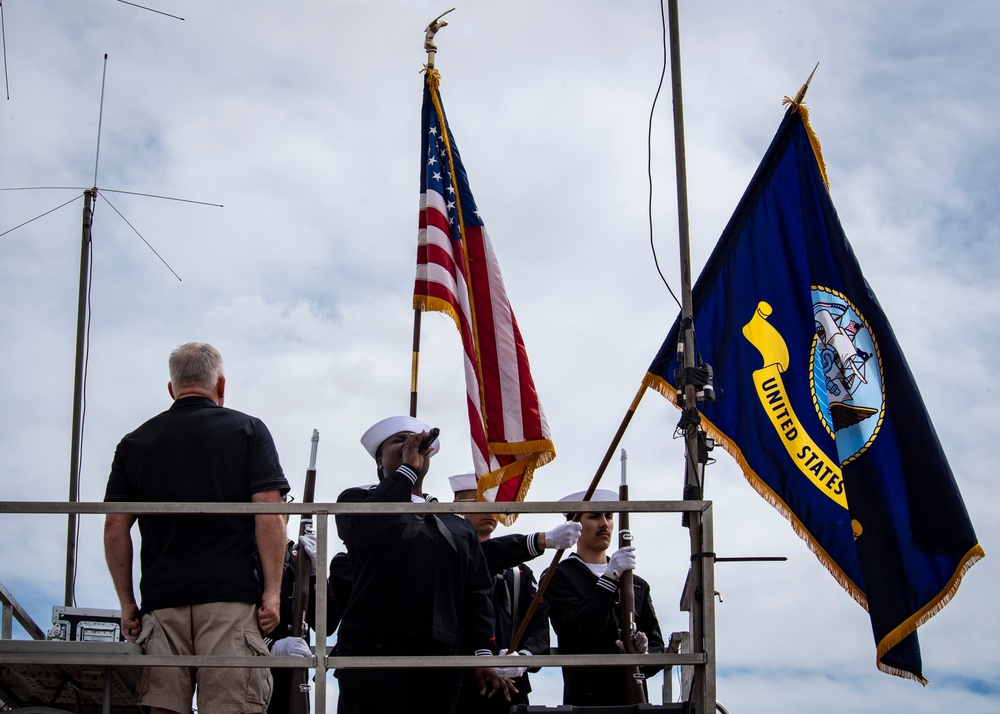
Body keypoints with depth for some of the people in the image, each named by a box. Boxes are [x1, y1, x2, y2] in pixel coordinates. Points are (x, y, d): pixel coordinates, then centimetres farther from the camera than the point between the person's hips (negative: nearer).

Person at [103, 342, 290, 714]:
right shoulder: (247, 430, 6)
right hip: (231, 597, -3)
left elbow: (115, 527, 9)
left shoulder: (135, 443, 14)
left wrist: (126, 603, 12)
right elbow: (269, 514, -4)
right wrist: (272, 592, -4)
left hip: (160, 600, 3)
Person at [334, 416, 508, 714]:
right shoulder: (358, 499, 12)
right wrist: (407, 468, -5)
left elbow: (477, 594, 16)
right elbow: (363, 530, -13)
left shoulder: (456, 523, 22)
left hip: (441, 654, 4)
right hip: (375, 648, -4)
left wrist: (483, 655, 4)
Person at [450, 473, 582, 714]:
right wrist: (544, 540, -29)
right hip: (461, 688, -4)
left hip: (512, 688, 4)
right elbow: (481, 558, -18)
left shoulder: (519, 569, 18)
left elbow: (539, 621, 8)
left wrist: (524, 657, -13)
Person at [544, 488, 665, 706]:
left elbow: (658, 648, 14)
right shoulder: (558, 577, 3)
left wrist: (643, 654, -9)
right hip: (586, 701, -4)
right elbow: (577, 632, -13)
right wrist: (610, 577, -14)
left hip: (634, 700, 4)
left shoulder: (637, 585, 18)